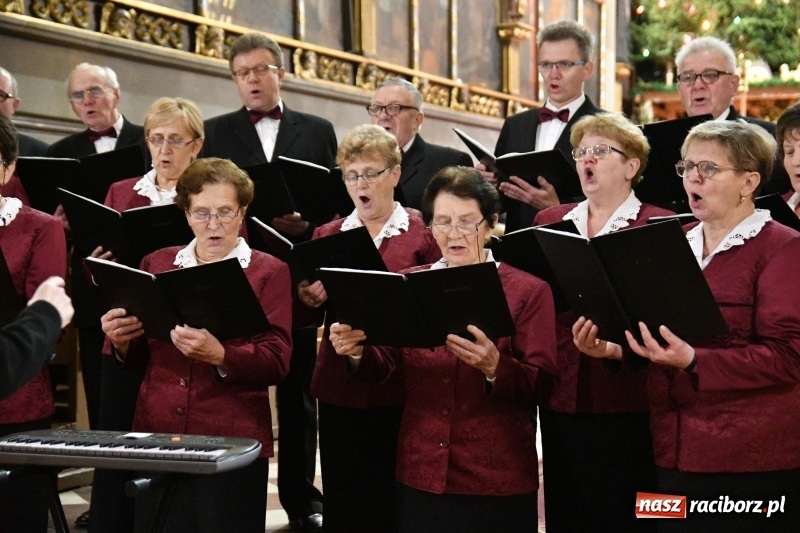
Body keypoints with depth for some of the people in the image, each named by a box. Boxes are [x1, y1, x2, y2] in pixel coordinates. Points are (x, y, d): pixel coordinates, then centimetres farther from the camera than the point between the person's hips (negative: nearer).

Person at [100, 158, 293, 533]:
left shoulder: (269, 272, 1)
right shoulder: (156, 264, 11)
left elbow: (277, 363, -9)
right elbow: (137, 357, 14)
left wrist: (218, 354, -26)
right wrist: (121, 341, -9)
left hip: (233, 443, -3)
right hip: (156, 436, 3)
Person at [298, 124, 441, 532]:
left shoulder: (424, 235, 1)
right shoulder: (326, 235, 10)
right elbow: (307, 313, 11)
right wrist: (307, 299, -10)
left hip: (400, 389, -2)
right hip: (339, 387, 3)